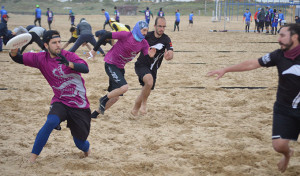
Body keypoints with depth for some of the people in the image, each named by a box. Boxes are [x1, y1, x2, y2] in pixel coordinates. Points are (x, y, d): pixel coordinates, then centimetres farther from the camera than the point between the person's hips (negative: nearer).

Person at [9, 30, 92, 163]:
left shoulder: (68, 56, -9)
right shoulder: (41, 58, -3)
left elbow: (85, 69, -24)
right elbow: (19, 59, -2)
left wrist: (69, 64, -43)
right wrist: (14, 52, -26)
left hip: (80, 105, -1)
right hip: (60, 102, 1)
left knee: (81, 144, 5)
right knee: (51, 121, -33)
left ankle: (86, 148, 45)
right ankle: (33, 156, -22)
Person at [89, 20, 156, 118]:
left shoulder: (144, 43, -2)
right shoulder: (126, 35, -20)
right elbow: (106, 36, -14)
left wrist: (150, 56, -29)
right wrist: (95, 50, -8)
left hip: (120, 67, 7)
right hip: (111, 64, -7)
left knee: (115, 97, 8)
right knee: (124, 87, -25)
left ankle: (96, 113, 26)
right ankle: (104, 99, -2)